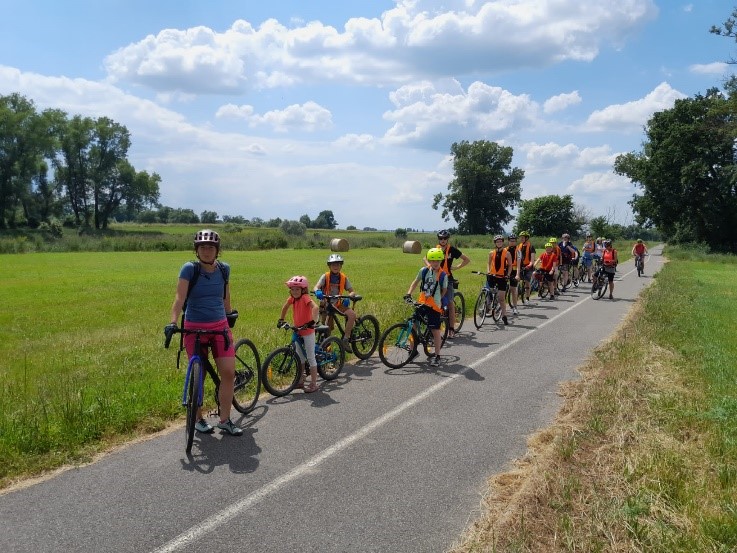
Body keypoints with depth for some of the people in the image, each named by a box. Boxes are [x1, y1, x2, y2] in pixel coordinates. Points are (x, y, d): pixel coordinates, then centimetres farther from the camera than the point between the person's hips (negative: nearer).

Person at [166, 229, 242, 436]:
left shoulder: (224, 269, 0)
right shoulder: (189, 269, -10)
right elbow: (180, 297, -19)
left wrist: (230, 314, 27)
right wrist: (173, 322, -31)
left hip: (220, 327, 3)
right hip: (195, 328, -3)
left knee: (229, 372, -5)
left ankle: (225, 420, 9)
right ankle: (198, 419, 25)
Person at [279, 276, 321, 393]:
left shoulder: (305, 298, -21)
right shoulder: (292, 298, 0)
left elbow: (315, 307, -37)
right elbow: (285, 307, 20)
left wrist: (313, 321, -46)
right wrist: (281, 320, 18)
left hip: (308, 331, -7)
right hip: (298, 331, 7)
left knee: (310, 357, -1)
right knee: (300, 357, 16)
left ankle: (313, 384, 6)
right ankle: (300, 381, 28)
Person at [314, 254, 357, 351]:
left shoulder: (343, 278, -2)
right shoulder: (325, 276, -8)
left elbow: (352, 292, -1)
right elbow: (316, 287, -22)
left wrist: (348, 298, -24)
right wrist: (318, 292, -47)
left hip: (338, 304, 2)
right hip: (326, 304, -2)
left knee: (352, 314, -23)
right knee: (329, 328, -8)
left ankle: (346, 339, -17)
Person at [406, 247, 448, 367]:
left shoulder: (443, 275, -6)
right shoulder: (424, 271, 1)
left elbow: (444, 290, 5)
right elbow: (416, 282, 11)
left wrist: (438, 300, 6)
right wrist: (409, 293, 0)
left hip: (434, 306, -3)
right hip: (421, 303, 3)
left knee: (435, 330, -1)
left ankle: (437, 356, 10)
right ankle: (413, 349, 23)